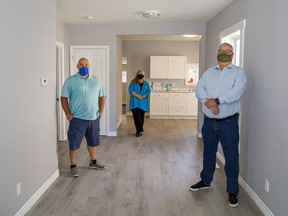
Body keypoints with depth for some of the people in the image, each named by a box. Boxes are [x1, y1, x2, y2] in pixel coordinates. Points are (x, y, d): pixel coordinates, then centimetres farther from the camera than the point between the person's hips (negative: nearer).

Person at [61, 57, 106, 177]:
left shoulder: (96, 80, 9)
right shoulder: (70, 81, -5)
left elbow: (102, 97, 14)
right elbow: (64, 98, -6)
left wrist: (100, 112, 5)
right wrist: (68, 114, -12)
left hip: (94, 118, 5)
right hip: (77, 119, -4)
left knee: (93, 142, 18)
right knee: (74, 143, 3)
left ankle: (93, 162, 35)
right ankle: (73, 166, 17)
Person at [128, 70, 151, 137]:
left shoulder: (146, 83, 12)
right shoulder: (133, 82, 6)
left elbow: (148, 92, 3)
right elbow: (130, 90, -6)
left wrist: (143, 96, -16)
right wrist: (137, 95, -18)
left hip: (143, 103, 2)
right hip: (135, 103, -2)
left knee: (141, 117, 6)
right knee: (136, 116, -13)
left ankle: (139, 130, 17)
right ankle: (140, 130, -11)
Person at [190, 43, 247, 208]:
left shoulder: (238, 72, -2)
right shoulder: (209, 72, 11)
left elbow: (237, 91, -19)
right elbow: (199, 88, -3)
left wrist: (216, 100, -25)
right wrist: (207, 101, -21)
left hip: (229, 122, -4)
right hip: (209, 121, 4)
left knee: (231, 157, 2)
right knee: (208, 153, 19)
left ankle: (233, 191, 16)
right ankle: (206, 181, 37)